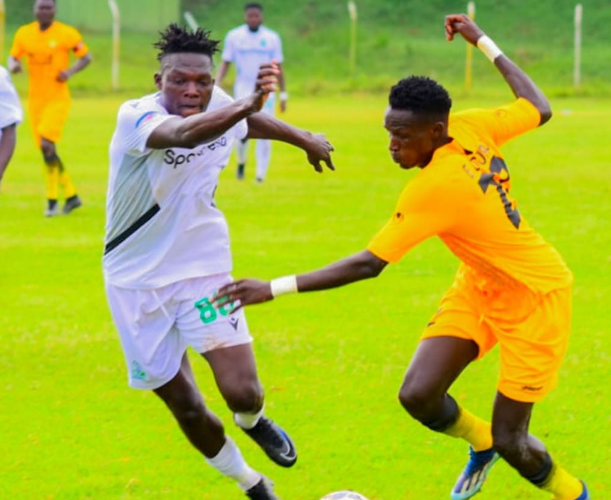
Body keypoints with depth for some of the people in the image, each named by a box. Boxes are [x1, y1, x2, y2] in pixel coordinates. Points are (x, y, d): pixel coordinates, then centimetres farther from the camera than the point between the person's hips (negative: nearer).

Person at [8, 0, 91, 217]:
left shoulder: (67, 33, -8)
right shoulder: (24, 33, 4)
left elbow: (86, 57, 1)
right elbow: (13, 56, 15)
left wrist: (70, 71, -16)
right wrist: (13, 65, -9)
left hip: (58, 99, -5)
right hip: (35, 99, 5)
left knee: (47, 144, -20)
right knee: (47, 150, 8)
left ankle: (52, 199, -11)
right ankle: (71, 195, 22)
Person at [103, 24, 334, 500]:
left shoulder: (219, 106, -9)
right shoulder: (136, 117, -26)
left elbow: (251, 122, 19)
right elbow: (184, 133, -50)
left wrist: (305, 138, 30)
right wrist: (249, 103, -65)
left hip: (203, 270, 3)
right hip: (137, 282, -3)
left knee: (243, 394, -14)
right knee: (188, 409, 6)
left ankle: (253, 421, 23)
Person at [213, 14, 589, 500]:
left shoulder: (435, 187, -34)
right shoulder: (471, 127, -14)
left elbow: (367, 265, -34)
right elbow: (539, 109, 5)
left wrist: (274, 288, -36)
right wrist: (484, 43, 12)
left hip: (534, 296, -8)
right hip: (481, 286, 8)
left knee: (509, 440, -2)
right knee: (418, 395, -6)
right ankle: (481, 443, 26)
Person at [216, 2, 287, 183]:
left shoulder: (272, 38, 4)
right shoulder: (234, 36, 2)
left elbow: (278, 68, 8)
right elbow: (225, 63, 4)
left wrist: (283, 94, 6)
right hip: (243, 91, -1)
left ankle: (261, 174, -2)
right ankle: (241, 161, 19)